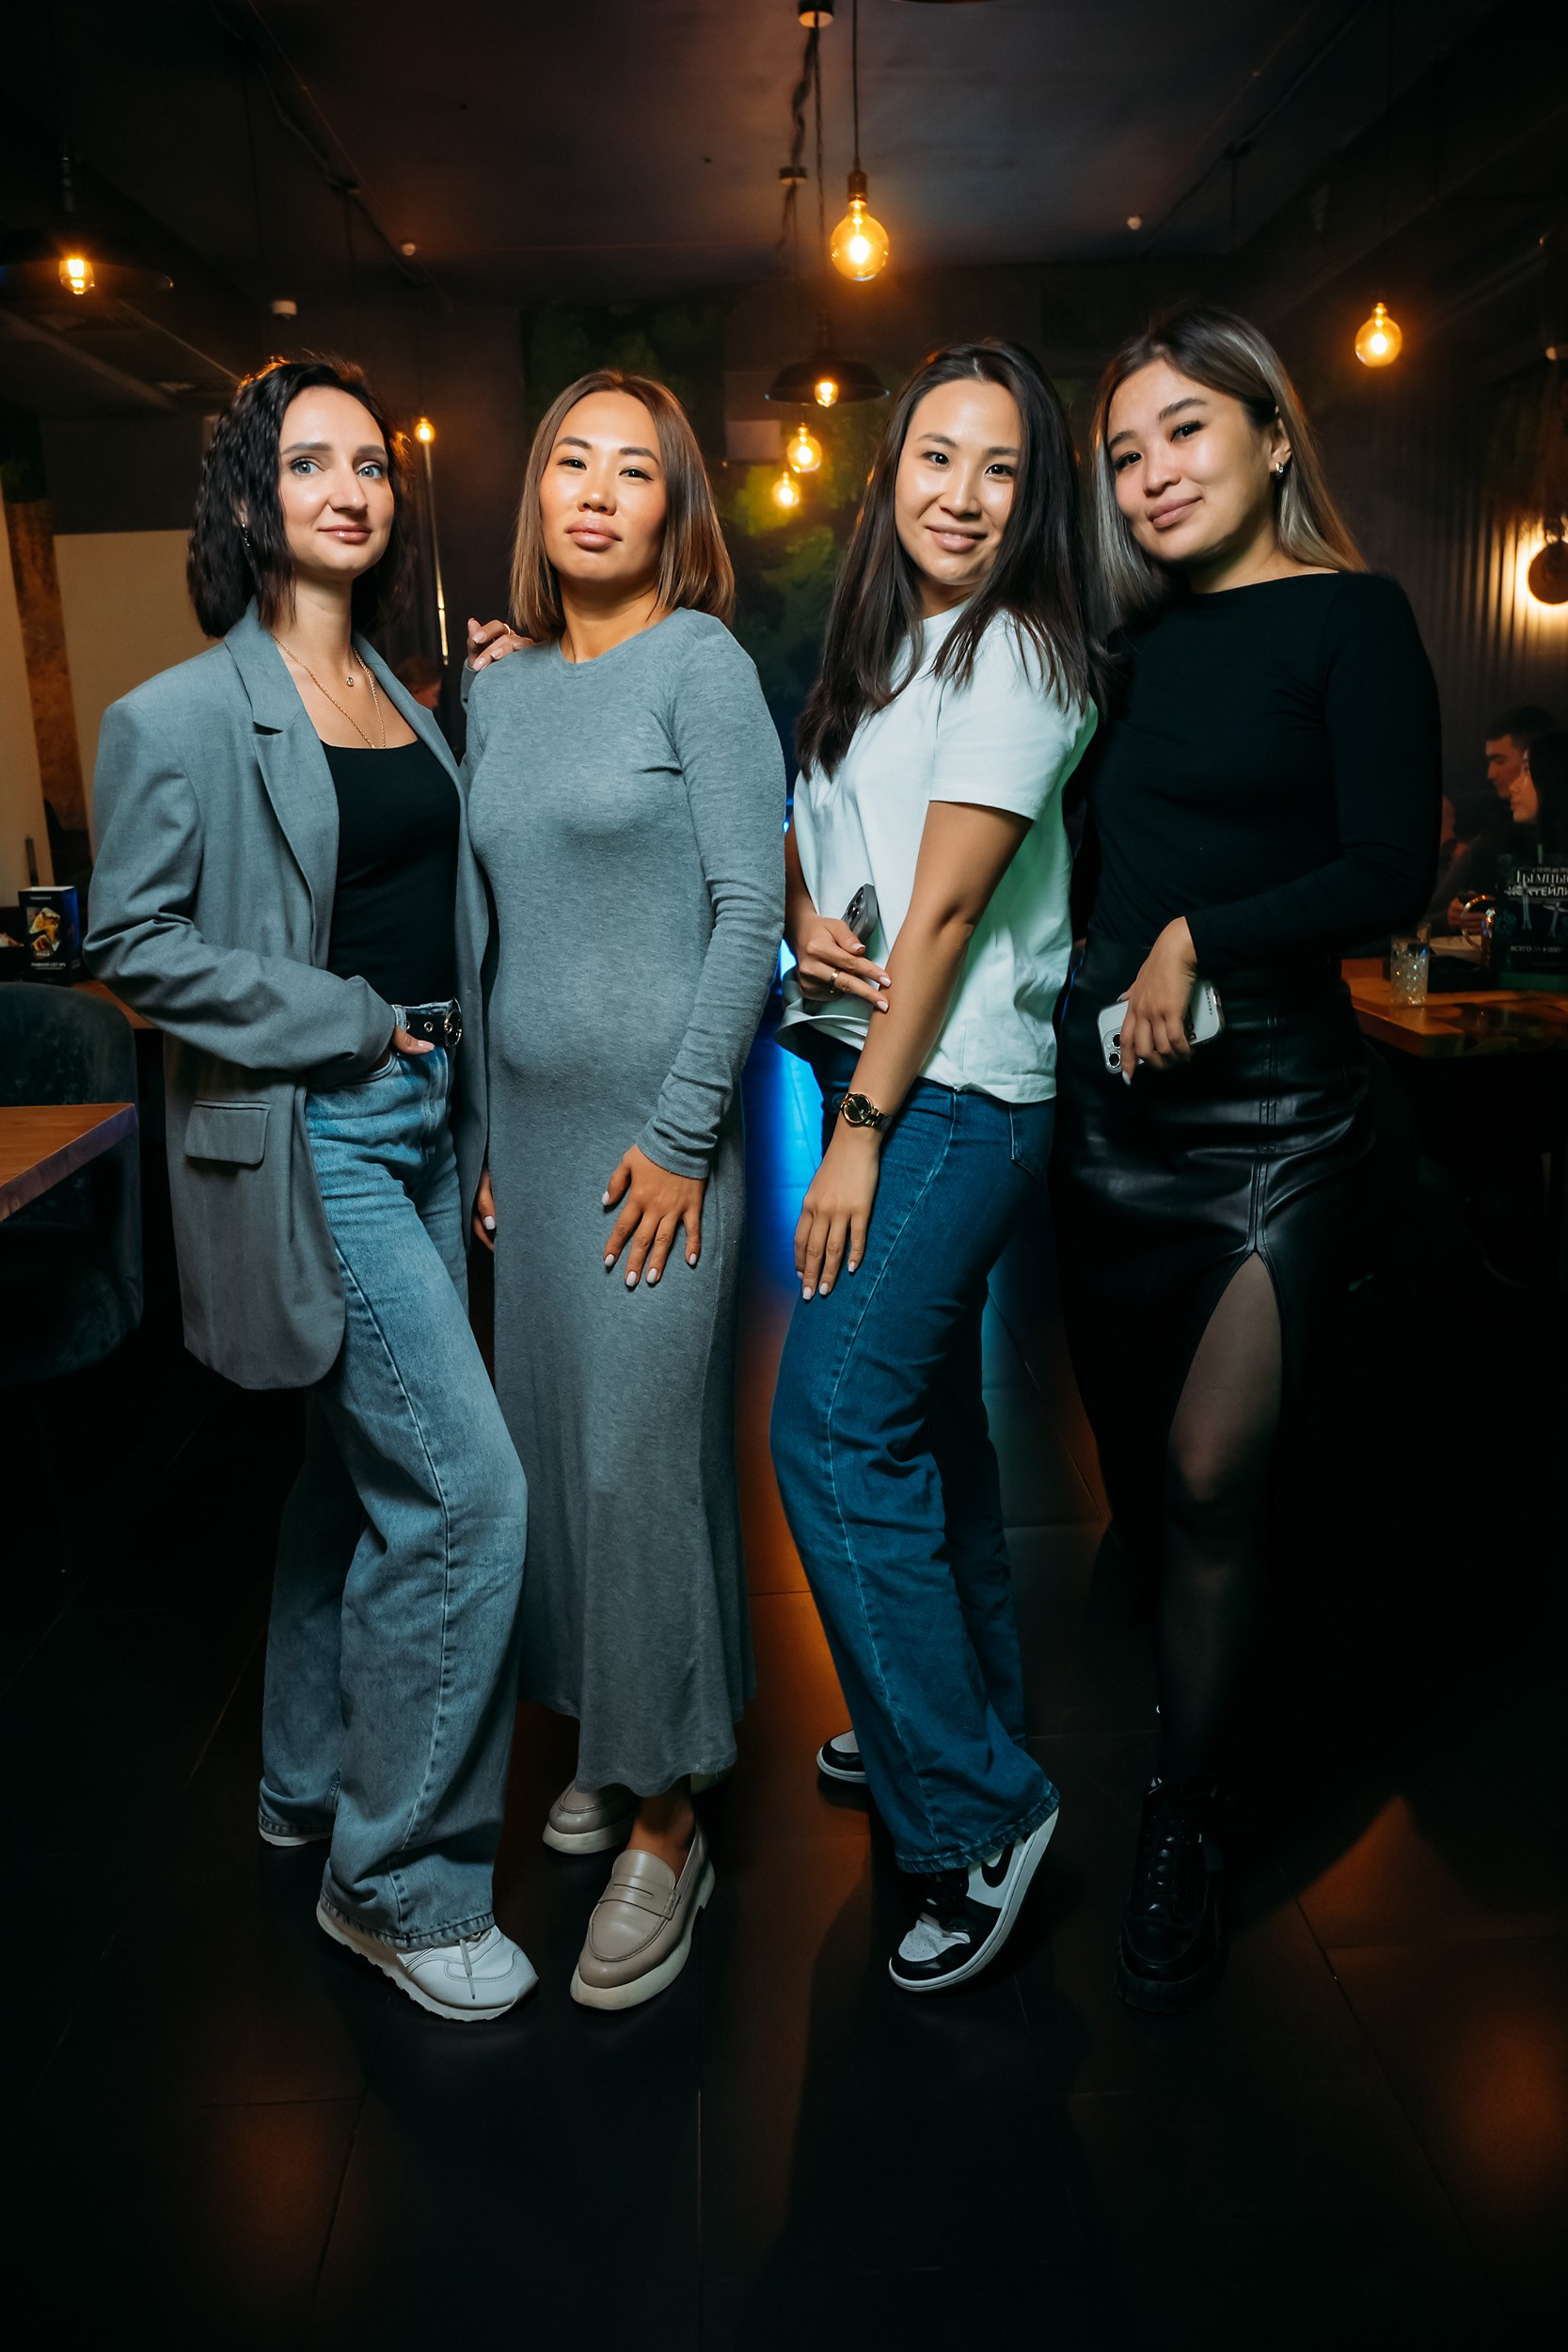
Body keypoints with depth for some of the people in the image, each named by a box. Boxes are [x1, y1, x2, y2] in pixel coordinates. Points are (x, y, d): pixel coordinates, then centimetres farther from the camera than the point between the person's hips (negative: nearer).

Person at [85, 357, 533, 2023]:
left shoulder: (404, 698, 14)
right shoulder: (184, 718, -8)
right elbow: (134, 945, -11)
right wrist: (343, 1023, -14)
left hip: (424, 1124, 8)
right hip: (303, 1139, -8)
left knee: (366, 1469, 16)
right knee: (466, 1489, -11)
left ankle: (311, 1781, 36)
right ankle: (402, 1881, 8)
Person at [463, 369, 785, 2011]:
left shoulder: (699, 662, -7)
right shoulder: (498, 683, 12)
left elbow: (751, 913, -12)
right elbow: (494, 921, 16)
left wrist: (680, 1137, -15)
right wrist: (485, 1121, 14)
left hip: (657, 1122, -6)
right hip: (530, 1117, 7)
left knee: (638, 1454, -3)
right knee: (554, 1435, 12)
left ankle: (665, 1824, 13)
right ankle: (610, 1740, 31)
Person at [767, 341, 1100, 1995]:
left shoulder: (1017, 656, -10)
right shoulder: (875, 647, 15)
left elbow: (950, 905, -16)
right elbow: (808, 830, 19)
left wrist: (862, 1130, -16)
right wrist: (803, 925, -5)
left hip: (952, 1101, -8)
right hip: (871, 1069, 8)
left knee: (835, 1433, -10)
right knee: (923, 1416, 16)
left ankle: (974, 1813, 4)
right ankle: (954, 1716, 34)